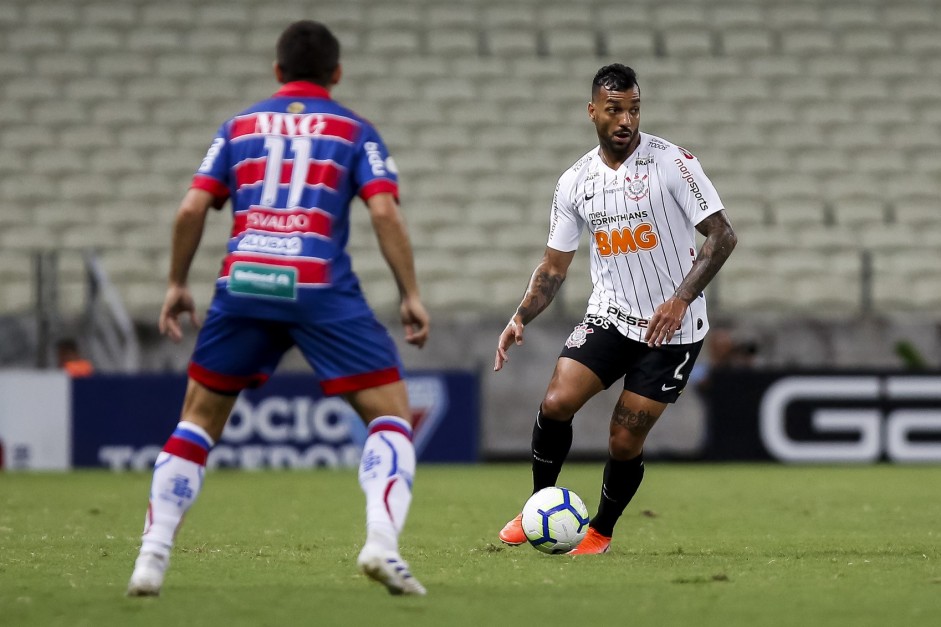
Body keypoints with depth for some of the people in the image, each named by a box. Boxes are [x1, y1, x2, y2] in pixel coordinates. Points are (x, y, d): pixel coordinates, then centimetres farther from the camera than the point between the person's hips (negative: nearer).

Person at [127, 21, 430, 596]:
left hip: (244, 283, 2)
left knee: (199, 418, 18)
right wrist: (411, 295, 1)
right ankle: (382, 543, -18)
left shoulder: (239, 127, 19)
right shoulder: (354, 130, 13)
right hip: (321, 287, -2)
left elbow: (192, 209, 10)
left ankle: (153, 556, 9)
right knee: (392, 413, 5)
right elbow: (384, 212, -1)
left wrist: (177, 284, 20)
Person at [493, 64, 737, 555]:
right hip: (609, 315, 3)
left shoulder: (672, 163, -12)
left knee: (625, 441, -4)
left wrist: (680, 299, -22)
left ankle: (601, 532, 21)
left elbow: (721, 236, -12)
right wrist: (520, 319, -7)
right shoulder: (575, 182, 2)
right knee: (555, 404, -16)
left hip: (672, 328, -3)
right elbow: (554, 266, 8)